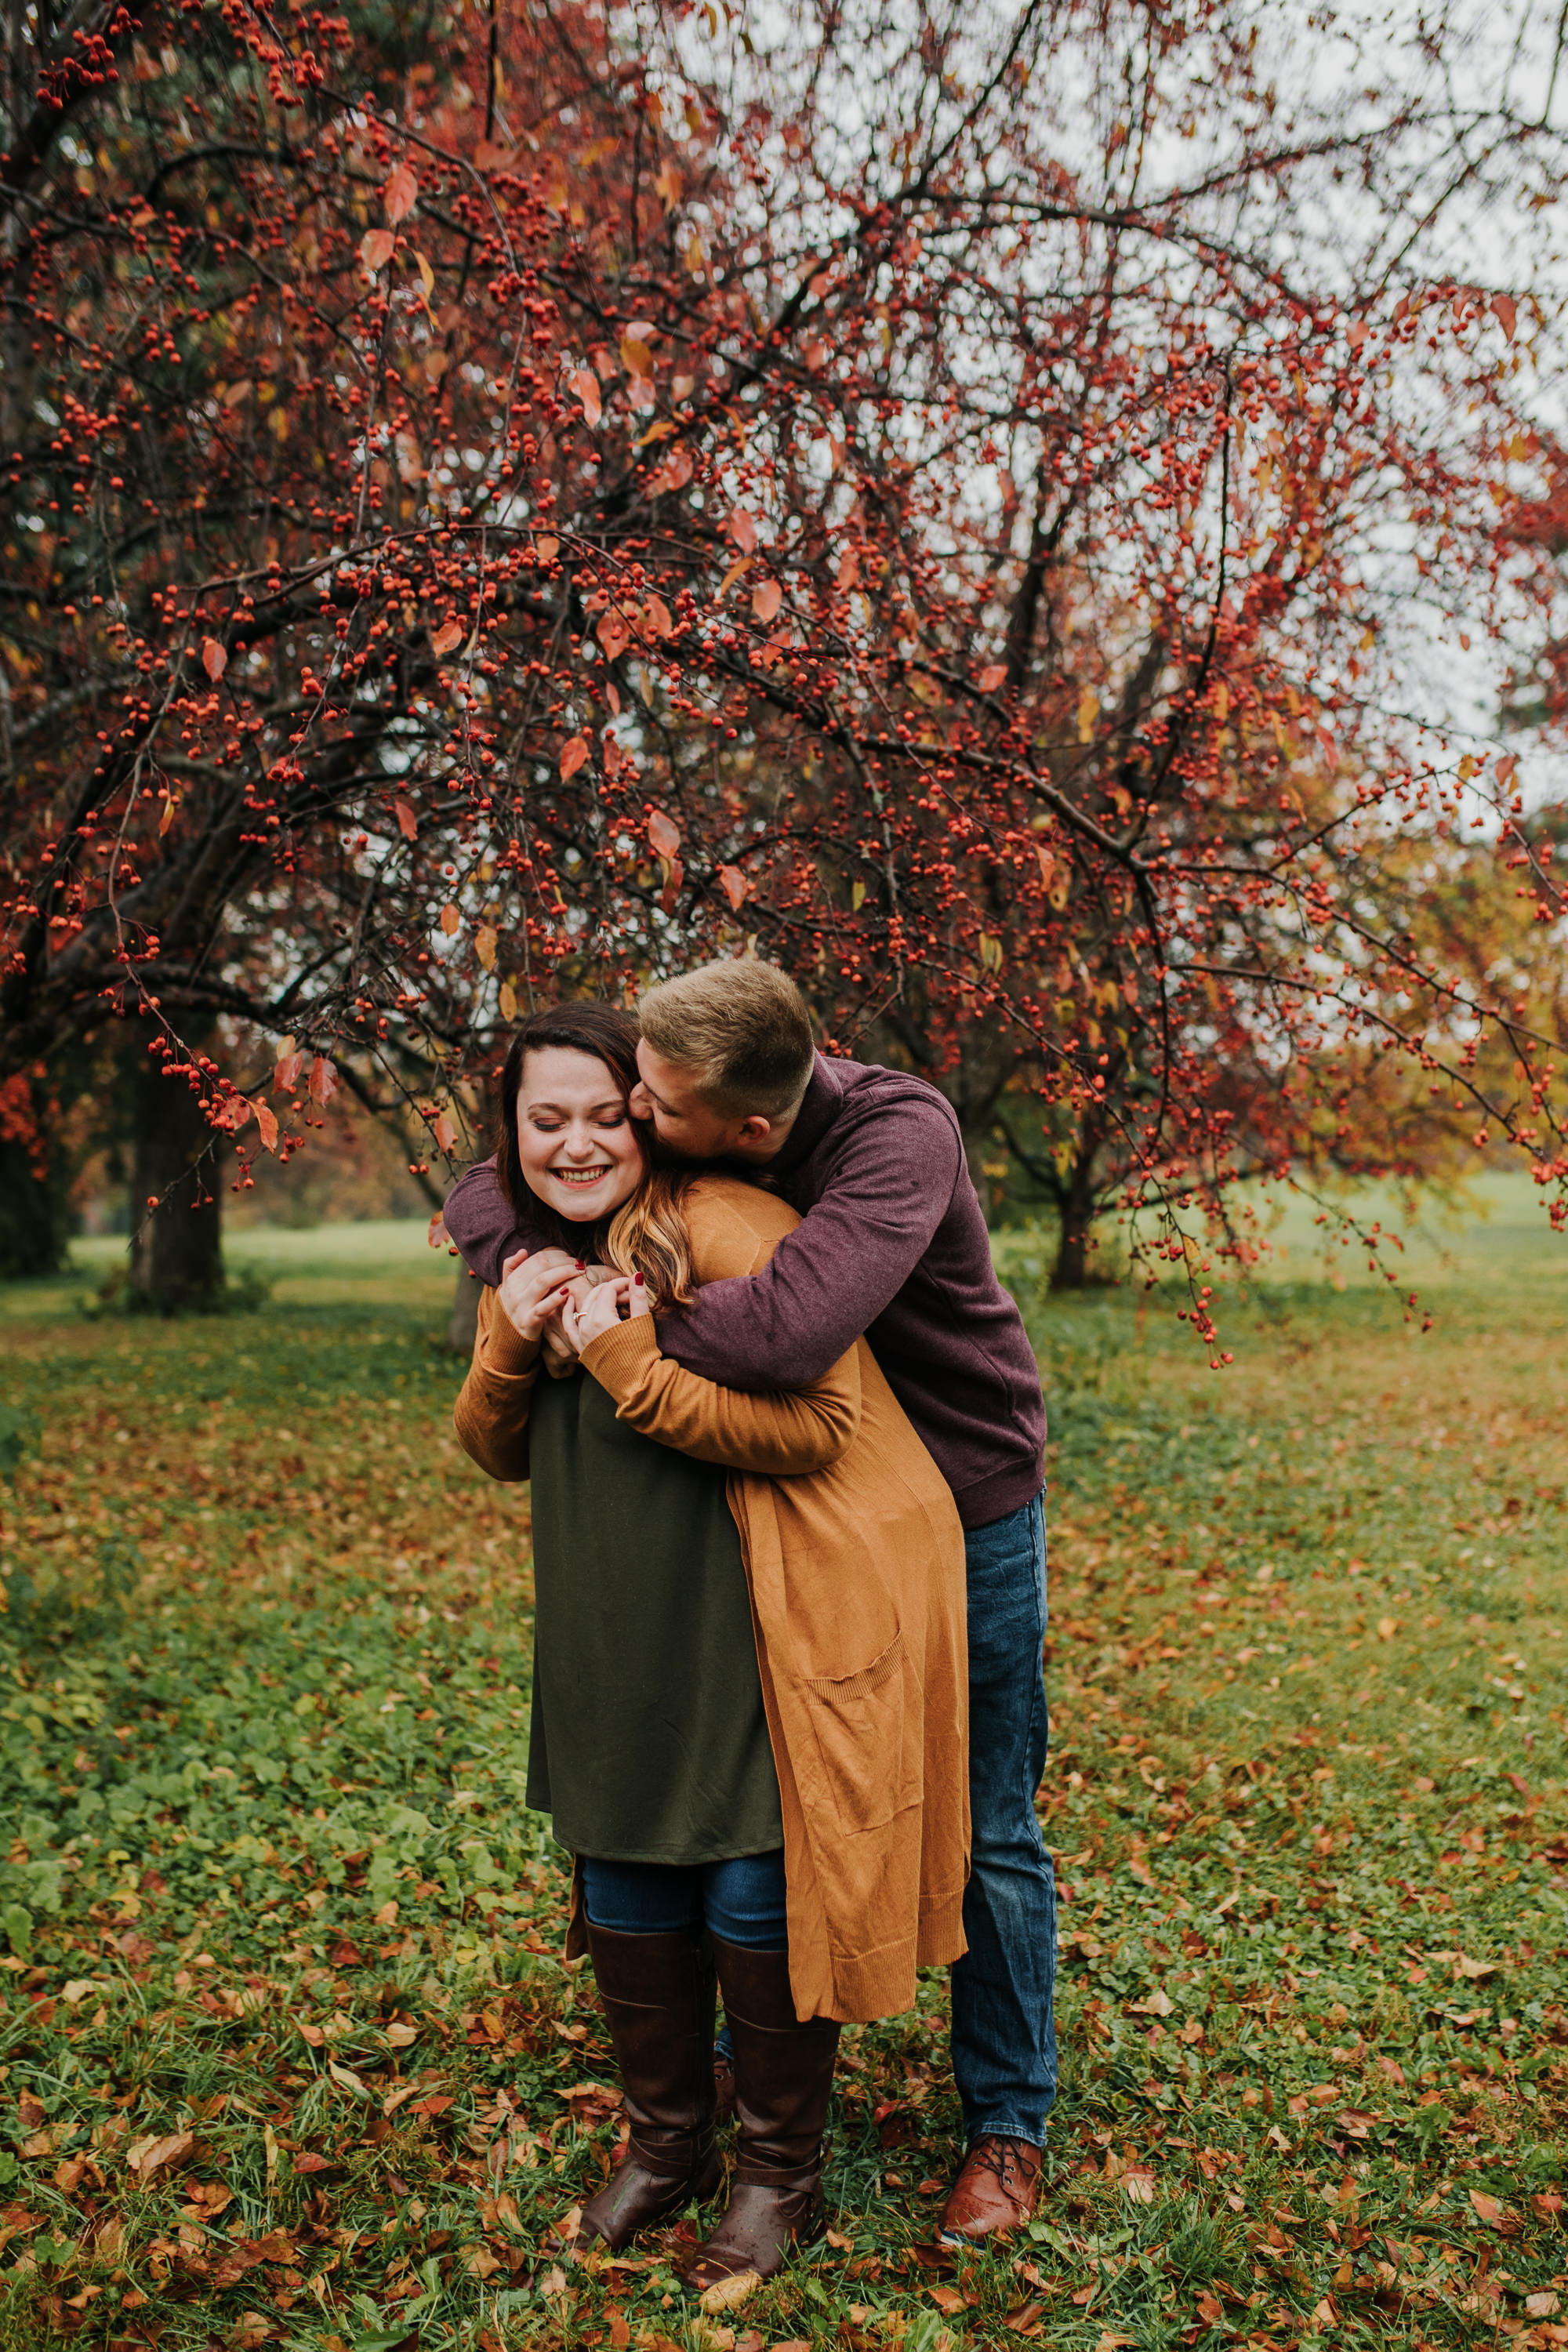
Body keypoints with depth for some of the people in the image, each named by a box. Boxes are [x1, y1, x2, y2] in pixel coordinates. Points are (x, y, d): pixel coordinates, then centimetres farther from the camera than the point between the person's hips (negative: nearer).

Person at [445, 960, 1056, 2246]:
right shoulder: (668, 1147, -13)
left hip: (966, 1506, -5)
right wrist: (531, 1269, -24)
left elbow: (789, 1331, -47)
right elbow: (481, 1192, -3)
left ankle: (1008, 2124, 28)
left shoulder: (898, 1134, -33)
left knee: (986, 1834, 8)